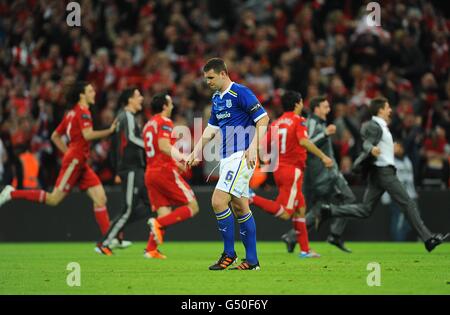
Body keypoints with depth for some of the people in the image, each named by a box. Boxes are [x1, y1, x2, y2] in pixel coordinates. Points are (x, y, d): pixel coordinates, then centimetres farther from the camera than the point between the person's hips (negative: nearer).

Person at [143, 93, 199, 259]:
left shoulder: (148, 125, 20)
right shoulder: (165, 122, -6)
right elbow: (164, 146, -22)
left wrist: (176, 163, 31)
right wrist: (184, 158, -24)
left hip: (150, 173, 8)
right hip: (165, 172, -8)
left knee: (164, 214, 6)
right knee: (192, 207, -3)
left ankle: (151, 249, -11)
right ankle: (158, 223, -20)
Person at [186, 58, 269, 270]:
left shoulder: (241, 93, -11)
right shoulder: (217, 98, 16)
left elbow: (263, 118, -15)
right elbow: (212, 128, 26)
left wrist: (253, 147, -23)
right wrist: (195, 152, 19)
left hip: (241, 155, -9)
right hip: (227, 157, 9)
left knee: (218, 201, -16)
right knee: (239, 207, 8)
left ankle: (229, 253, -6)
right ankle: (252, 260, 10)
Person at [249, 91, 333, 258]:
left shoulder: (276, 123, 13)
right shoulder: (298, 120, -6)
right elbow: (303, 141, -24)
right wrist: (323, 156, -23)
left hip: (278, 169, 8)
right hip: (292, 170, -8)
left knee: (300, 208, 15)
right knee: (285, 213, -11)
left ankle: (305, 249, 14)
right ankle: (252, 198, -25)